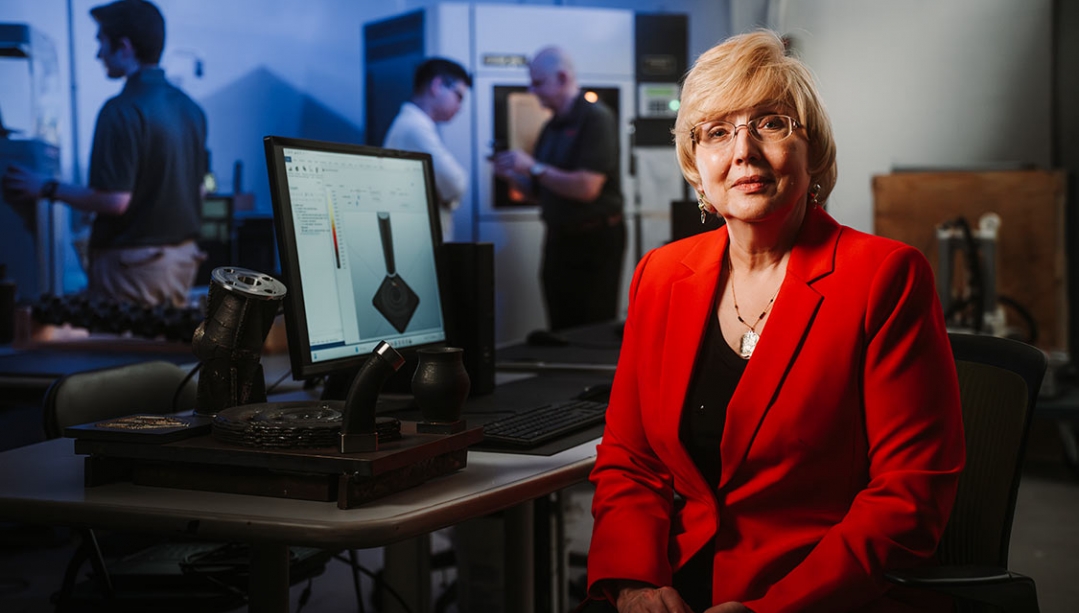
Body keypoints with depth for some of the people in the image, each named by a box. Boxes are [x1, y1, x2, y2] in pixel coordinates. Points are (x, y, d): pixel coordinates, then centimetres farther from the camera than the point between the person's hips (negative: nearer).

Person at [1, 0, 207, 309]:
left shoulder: (123, 110, -18)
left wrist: (48, 189, -9)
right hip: (184, 257, 8)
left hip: (135, 263, -8)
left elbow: (114, 200, -21)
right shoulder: (190, 108, 7)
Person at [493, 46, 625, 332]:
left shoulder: (596, 118, -11)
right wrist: (511, 175, 0)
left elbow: (587, 187, -21)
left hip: (594, 242, -8)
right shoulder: (551, 128, 13)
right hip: (559, 241, 8)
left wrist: (533, 168, -16)